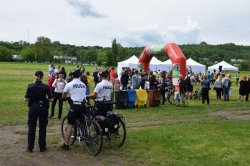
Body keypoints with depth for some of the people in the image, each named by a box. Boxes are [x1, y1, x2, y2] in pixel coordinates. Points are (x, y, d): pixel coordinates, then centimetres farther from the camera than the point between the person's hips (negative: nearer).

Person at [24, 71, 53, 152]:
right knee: (42, 127, 9)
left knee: (31, 127, 11)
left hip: (33, 108, 1)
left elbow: (26, 99, -4)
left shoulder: (30, 86, -5)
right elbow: (51, 99, -8)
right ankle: (42, 147, 15)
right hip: (43, 108, -1)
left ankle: (30, 147, 15)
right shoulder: (46, 87, -8)